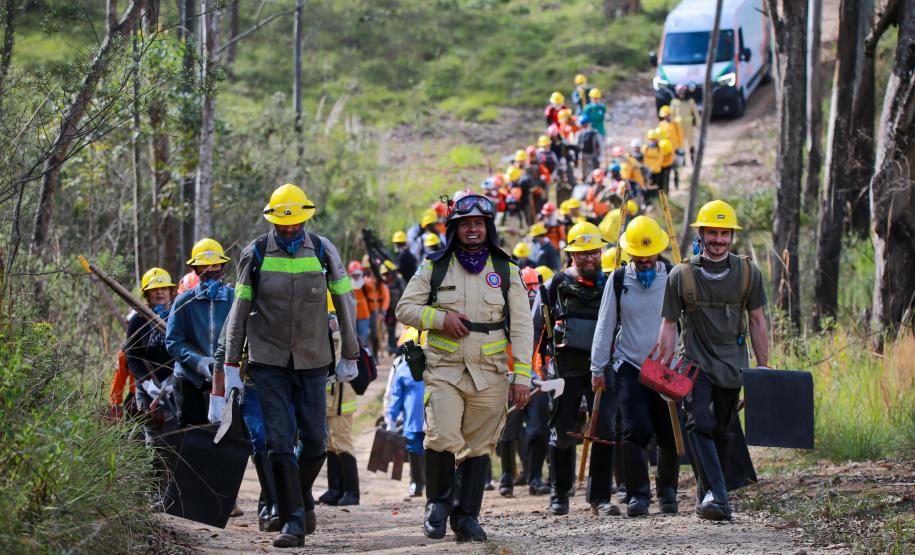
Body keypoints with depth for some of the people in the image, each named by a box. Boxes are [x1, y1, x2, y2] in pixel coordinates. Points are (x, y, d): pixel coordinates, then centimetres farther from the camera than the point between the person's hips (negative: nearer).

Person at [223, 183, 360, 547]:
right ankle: (294, 522, -8)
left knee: (314, 441, 1)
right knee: (280, 441, -9)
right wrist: (231, 367, 1)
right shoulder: (255, 254, -3)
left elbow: (345, 304, 8)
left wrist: (349, 357, 9)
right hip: (268, 361, -1)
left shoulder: (322, 251, -1)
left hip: (312, 361, 1)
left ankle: (301, 498, 29)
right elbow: (240, 312, 3)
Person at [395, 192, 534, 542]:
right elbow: (405, 308, 7)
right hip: (444, 371, -1)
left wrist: (522, 375, -3)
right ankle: (438, 502, 5)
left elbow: (521, 326, 5)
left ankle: (466, 515, 14)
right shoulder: (435, 267, 7)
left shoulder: (506, 270, 8)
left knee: (478, 447, 4)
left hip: (490, 375, 1)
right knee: (442, 438, -17)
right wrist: (441, 318, -10)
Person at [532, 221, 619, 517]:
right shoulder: (556, 285, 4)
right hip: (566, 368, -1)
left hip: (601, 368, 1)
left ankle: (600, 497, -3)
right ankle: (560, 494, 21)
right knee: (562, 433, 5)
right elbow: (535, 327, 9)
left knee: (605, 430, -9)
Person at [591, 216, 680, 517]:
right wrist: (598, 368, 7)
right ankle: (637, 494, -3)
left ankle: (668, 492, 21)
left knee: (669, 434, 3)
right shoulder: (618, 280, 1)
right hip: (630, 366, 0)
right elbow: (605, 325, 8)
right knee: (635, 431, -12)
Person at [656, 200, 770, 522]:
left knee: (724, 431, 6)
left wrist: (763, 366, 7)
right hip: (695, 362, -2)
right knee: (699, 425, -19)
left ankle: (707, 493, 20)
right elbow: (669, 324, 3)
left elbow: (756, 321, 9)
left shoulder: (748, 273, 3)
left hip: (732, 363, 2)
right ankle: (716, 495, -27)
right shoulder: (681, 275, -2)